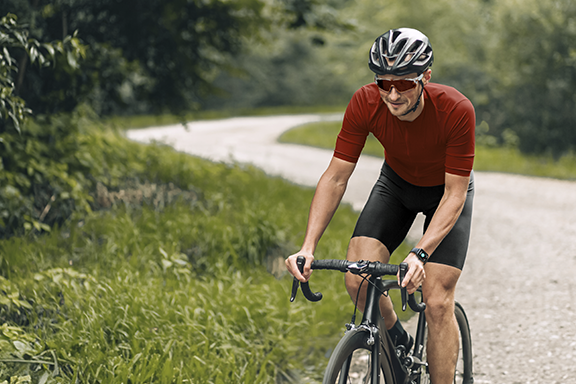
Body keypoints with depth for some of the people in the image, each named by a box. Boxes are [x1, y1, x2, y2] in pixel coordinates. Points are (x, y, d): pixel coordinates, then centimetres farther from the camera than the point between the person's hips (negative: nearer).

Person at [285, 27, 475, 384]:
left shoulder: (456, 111, -35)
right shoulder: (365, 104, -28)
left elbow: (455, 193, -30)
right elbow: (336, 177, -22)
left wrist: (420, 254, -43)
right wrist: (308, 247, -32)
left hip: (446, 192, -2)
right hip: (396, 183, 3)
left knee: (438, 304, -13)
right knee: (358, 280, -18)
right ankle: (399, 341, 12)